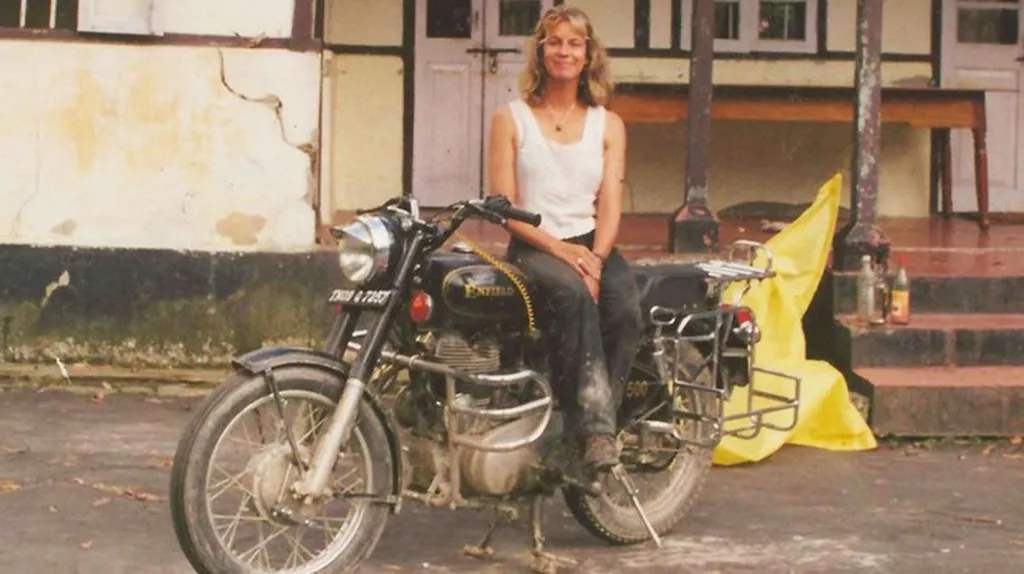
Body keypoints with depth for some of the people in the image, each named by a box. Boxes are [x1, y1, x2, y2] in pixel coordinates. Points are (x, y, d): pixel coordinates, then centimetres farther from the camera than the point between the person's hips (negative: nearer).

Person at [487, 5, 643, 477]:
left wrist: (595, 258, -15)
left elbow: (610, 205, 5)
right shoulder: (511, 119, 8)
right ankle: (595, 428, -42)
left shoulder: (608, 125, 15)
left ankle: (589, 427, -26)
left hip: (592, 244, 3)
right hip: (532, 246, -3)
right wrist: (558, 248, -15)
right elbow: (505, 207, -1)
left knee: (627, 310, -30)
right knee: (573, 295, -36)